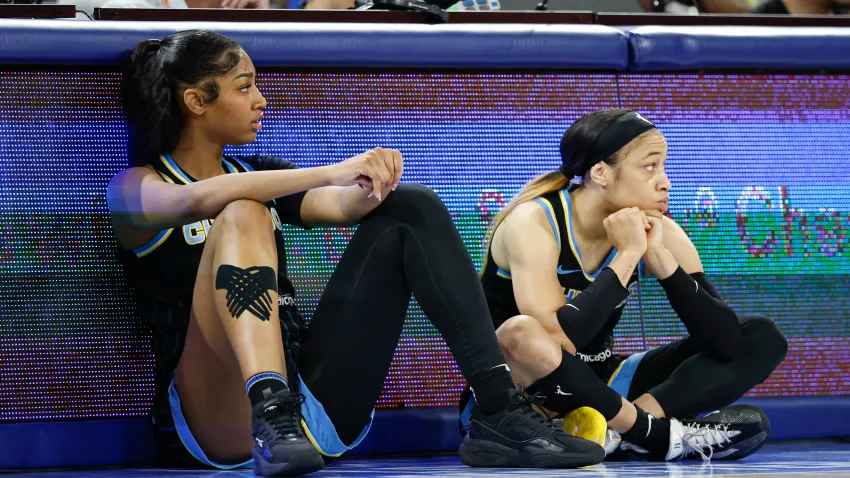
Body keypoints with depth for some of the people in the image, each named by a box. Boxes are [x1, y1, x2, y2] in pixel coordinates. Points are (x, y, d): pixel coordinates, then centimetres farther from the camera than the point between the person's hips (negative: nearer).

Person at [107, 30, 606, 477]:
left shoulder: (258, 174, 22)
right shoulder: (136, 186, 4)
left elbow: (344, 206, 3)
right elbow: (197, 200, -21)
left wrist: (371, 184, -21)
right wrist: (331, 173, -27)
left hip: (313, 407, 6)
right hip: (218, 420, -6)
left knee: (411, 207, -2)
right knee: (243, 215, -26)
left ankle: (501, 413, -16)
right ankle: (270, 415, -47)